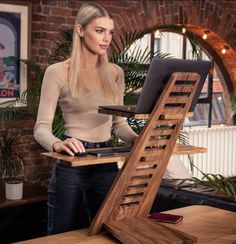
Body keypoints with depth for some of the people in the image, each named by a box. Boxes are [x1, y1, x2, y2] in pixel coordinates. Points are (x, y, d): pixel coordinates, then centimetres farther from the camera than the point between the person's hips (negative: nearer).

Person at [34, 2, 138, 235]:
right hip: (71, 164, -4)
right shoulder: (58, 72, -7)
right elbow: (41, 128, -10)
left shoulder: (115, 73, 8)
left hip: (107, 163, 5)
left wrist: (135, 138, -8)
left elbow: (118, 121, 13)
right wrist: (58, 145, -32)